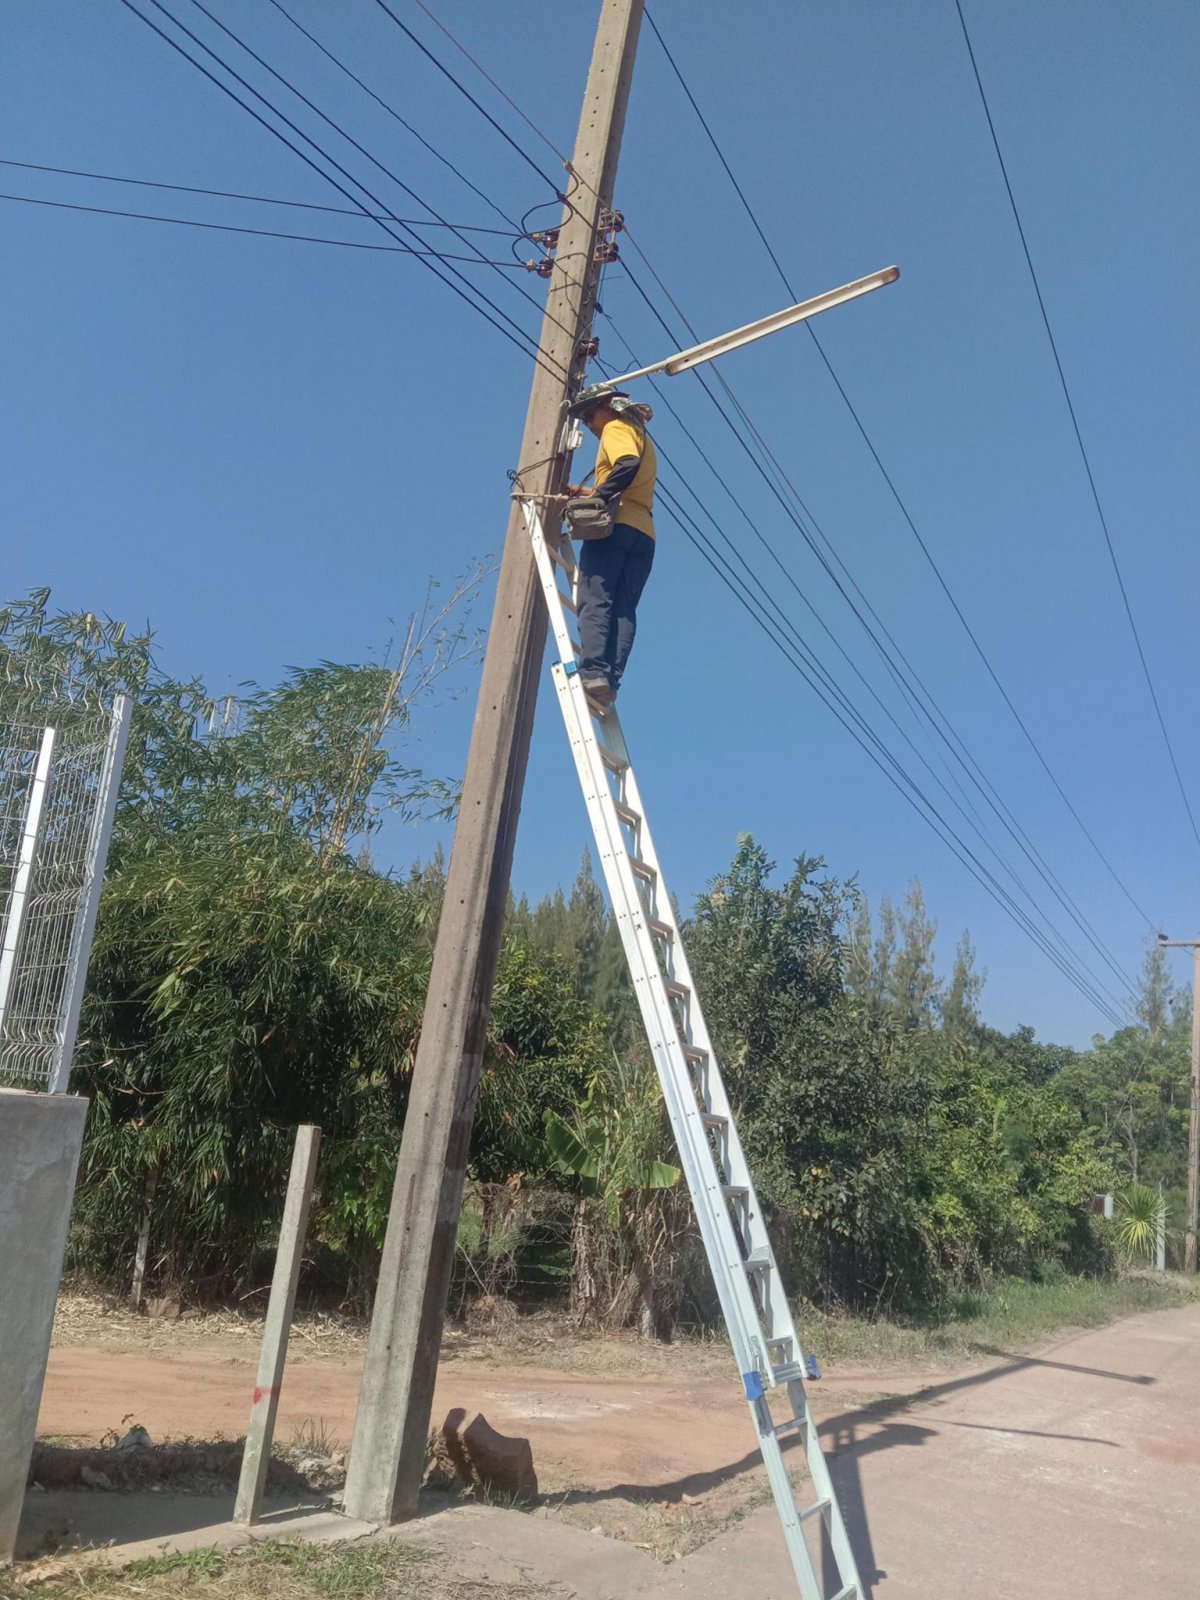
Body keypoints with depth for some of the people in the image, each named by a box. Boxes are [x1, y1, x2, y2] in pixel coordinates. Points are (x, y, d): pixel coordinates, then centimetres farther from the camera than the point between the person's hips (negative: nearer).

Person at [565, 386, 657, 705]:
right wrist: (588, 493, 27)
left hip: (616, 526, -8)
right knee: (623, 610, -4)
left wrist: (598, 497, -16)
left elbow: (627, 464, -17)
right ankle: (610, 681, -15)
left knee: (595, 601, -16)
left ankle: (594, 673, -30)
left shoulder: (615, 428, 5)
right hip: (644, 533, 8)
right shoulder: (642, 438, 32)